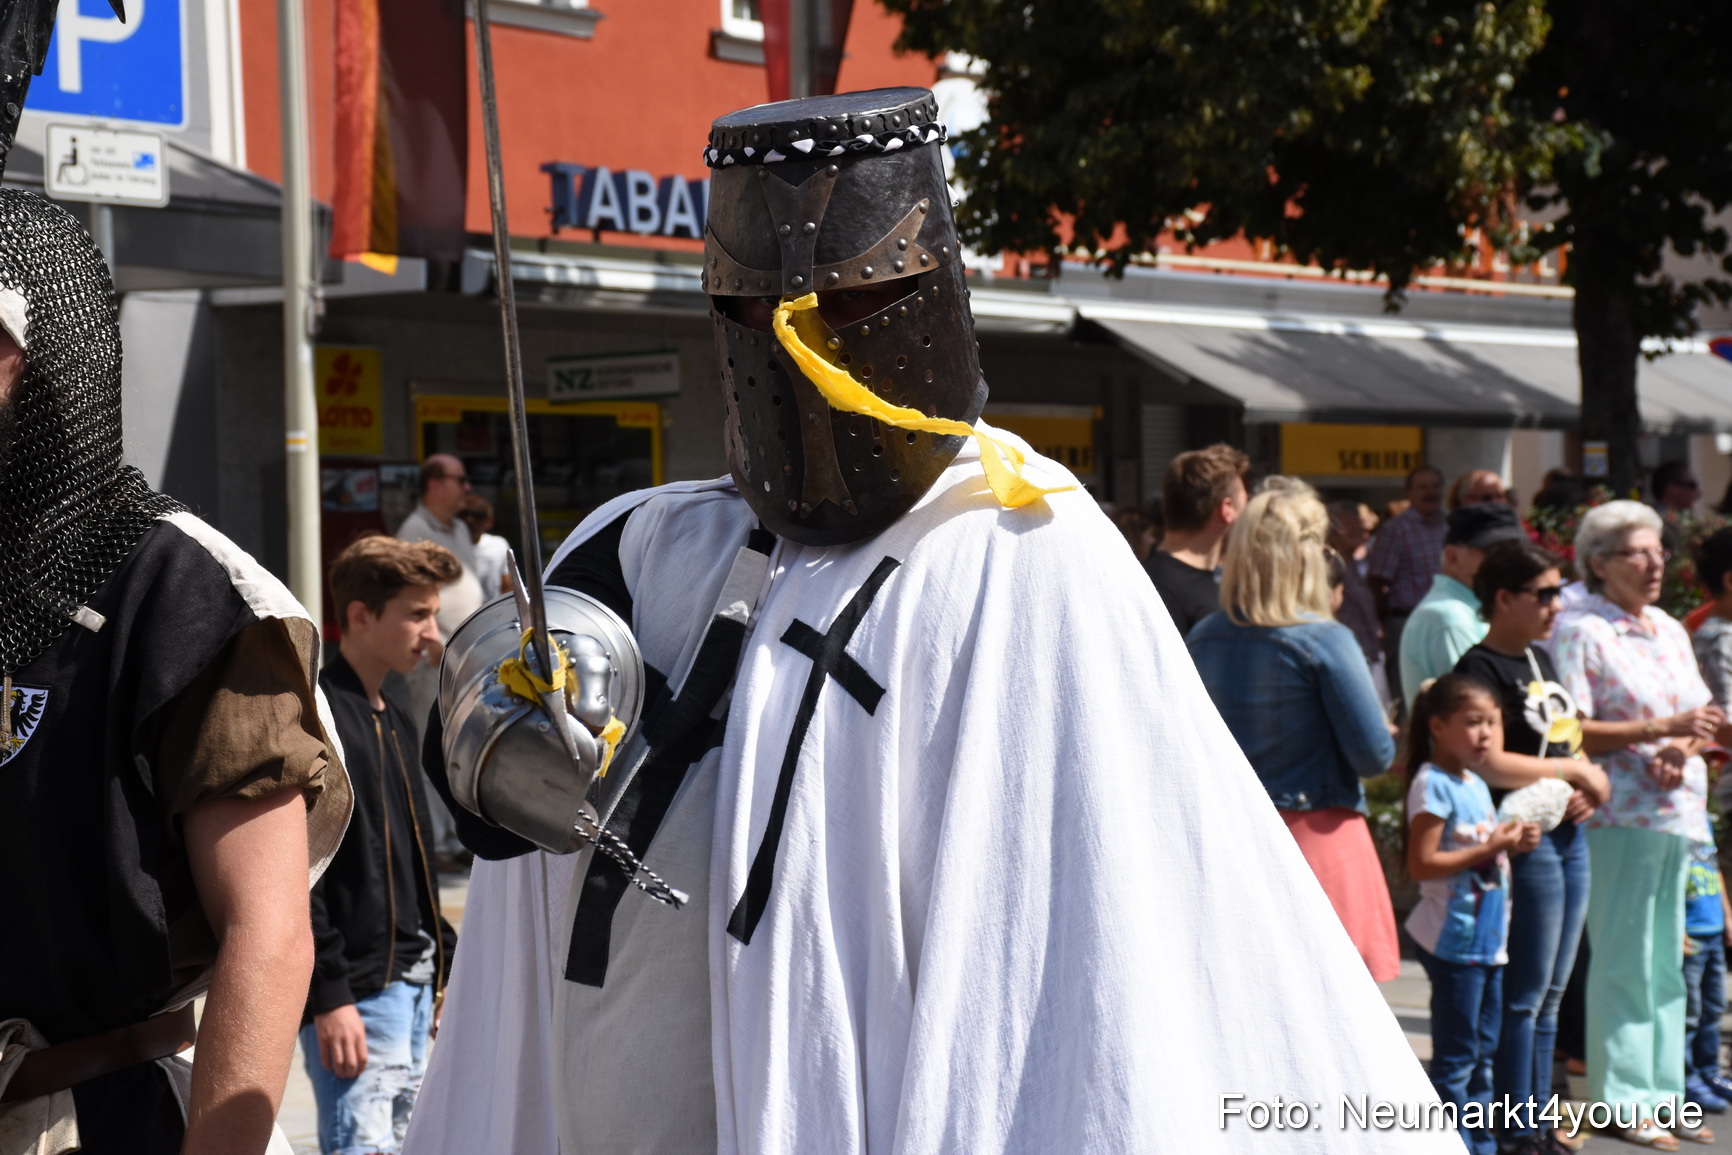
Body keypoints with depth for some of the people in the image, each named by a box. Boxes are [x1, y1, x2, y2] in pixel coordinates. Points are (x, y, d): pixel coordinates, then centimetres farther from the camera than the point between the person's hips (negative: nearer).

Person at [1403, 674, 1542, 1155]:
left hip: (1488, 939, 9)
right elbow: (1421, 865, -20)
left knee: (1483, 1053, 14)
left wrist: (1513, 842, 5)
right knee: (1455, 1059, -4)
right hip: (1452, 939, -9)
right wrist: (1489, 850, -21)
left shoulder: (1477, 785, 14)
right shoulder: (1433, 784, -13)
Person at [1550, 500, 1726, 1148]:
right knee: (1624, 963, -3)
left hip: (1680, 812, 7)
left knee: (1666, 962, 11)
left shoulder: (1670, 630, 16)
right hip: (1620, 816, -7)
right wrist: (1664, 727, -19)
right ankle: (1622, 1101, 3)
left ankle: (1662, 1090, 20)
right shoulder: (1580, 631, -8)